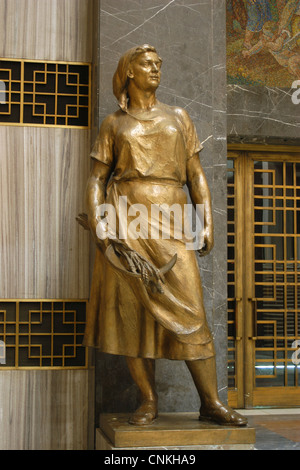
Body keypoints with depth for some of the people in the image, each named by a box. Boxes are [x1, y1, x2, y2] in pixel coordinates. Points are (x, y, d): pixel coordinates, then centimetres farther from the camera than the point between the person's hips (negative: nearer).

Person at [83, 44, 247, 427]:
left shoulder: (178, 118, 19)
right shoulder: (113, 124, 15)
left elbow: (196, 175, 14)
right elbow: (96, 179, 9)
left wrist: (208, 222, 2)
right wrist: (96, 221, -7)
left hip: (169, 222, 0)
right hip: (126, 218, 0)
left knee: (189, 308, -9)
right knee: (130, 308, -4)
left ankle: (211, 402, -4)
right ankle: (148, 401, 5)